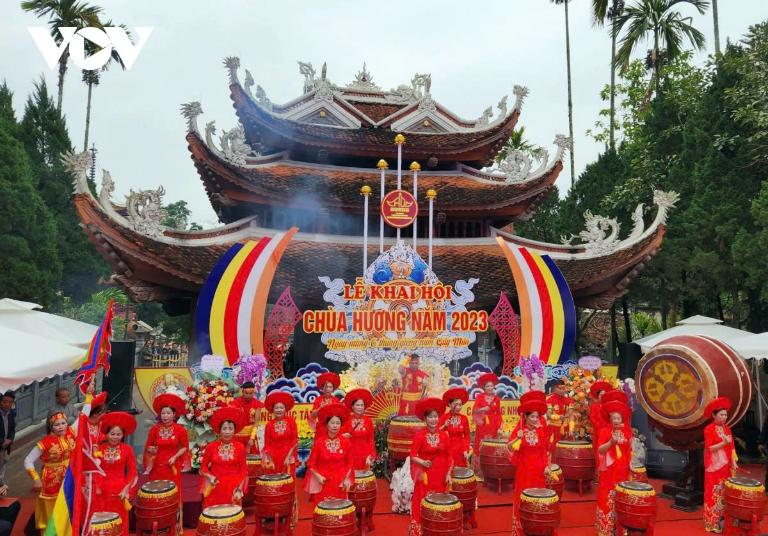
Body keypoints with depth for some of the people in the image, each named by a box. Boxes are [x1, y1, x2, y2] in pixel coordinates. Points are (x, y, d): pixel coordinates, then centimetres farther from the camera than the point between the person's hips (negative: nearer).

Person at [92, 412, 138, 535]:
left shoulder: (127, 449, -6)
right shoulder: (100, 449, -1)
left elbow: (133, 472, -3)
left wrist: (126, 489, -10)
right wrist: (96, 486, -2)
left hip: (119, 490, -2)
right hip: (101, 490, 2)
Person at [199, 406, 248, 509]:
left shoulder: (240, 447, -2)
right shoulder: (211, 446, -1)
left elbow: (243, 470, 1)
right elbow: (203, 466, 8)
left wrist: (239, 489, -8)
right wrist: (209, 476, -10)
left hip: (233, 488, 0)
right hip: (215, 488, 0)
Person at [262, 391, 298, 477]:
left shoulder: (291, 421, -1)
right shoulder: (269, 425, 0)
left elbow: (295, 440, -3)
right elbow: (267, 444, 1)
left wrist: (288, 456, -10)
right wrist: (270, 460, -9)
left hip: (288, 455, 0)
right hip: (274, 456, 0)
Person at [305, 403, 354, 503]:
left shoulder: (345, 441, -1)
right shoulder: (319, 442, -5)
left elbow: (349, 463, 8)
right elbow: (311, 464, 0)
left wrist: (346, 479, -2)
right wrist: (318, 476, -13)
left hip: (340, 484, 1)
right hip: (323, 483, -1)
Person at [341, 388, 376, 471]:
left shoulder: (368, 421, 1)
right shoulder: (347, 420, -1)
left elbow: (371, 440, 3)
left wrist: (370, 456, -5)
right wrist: (343, 436, -16)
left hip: (364, 456, 1)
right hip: (350, 455, -1)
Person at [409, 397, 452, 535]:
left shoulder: (444, 435, 0)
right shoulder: (420, 435, -10)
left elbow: (449, 456, 4)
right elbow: (413, 456, -10)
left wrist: (448, 473, -1)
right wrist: (422, 462, -26)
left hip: (440, 476, 3)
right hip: (425, 475, -3)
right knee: (423, 504, -1)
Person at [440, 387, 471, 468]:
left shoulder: (464, 418, 2)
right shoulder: (444, 418, -5)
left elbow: (467, 436, 6)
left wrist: (466, 451, -1)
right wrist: (444, 426, -17)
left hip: (460, 450, 2)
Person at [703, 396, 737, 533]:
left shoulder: (727, 428, 9)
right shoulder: (709, 429, -10)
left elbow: (731, 447, 9)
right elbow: (709, 448, -13)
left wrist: (733, 462, -1)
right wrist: (724, 443, -23)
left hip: (725, 465, 6)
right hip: (714, 466, -6)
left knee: (724, 492, 10)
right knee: (714, 493, -1)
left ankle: (722, 520, 21)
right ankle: (712, 523, 7)